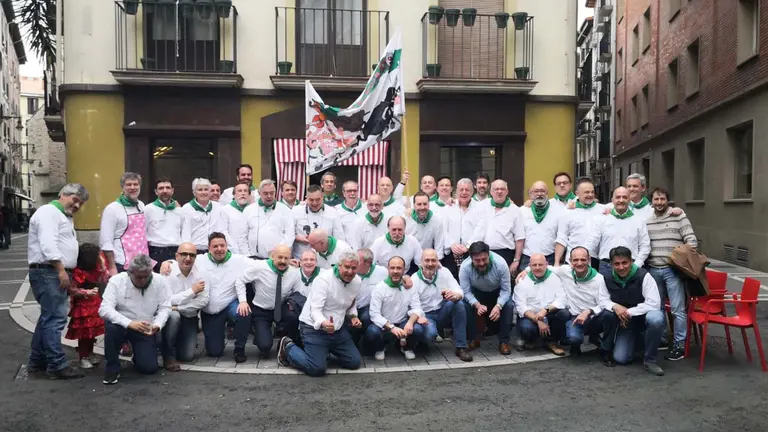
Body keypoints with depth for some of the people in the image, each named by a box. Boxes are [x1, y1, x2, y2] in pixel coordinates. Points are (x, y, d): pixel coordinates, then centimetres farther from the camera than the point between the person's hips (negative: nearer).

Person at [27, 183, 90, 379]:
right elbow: (48, 244, -21)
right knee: (55, 318, -11)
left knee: (48, 317, 15)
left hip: (56, 273, 11)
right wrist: (61, 270, -24)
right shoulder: (49, 212, -9)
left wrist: (65, 271, 16)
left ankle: (37, 361, 24)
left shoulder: (65, 217, 23)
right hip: (47, 272, -11)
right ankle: (57, 365, -9)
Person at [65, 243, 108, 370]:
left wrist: (103, 267, -9)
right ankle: (83, 357, 12)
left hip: (95, 304, 7)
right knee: (84, 332, 0)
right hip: (83, 307, -7)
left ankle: (90, 354, 28)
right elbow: (71, 289, -21)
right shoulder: (80, 272, -23)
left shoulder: (96, 267, 0)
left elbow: (104, 280, 1)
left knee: (93, 330, 14)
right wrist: (87, 292, -31)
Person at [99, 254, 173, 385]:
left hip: (145, 330, 1)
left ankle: (138, 354, 26)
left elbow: (164, 308, -8)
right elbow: (104, 309, -23)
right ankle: (112, 367, -11)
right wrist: (129, 323, -36)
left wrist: (157, 325, -29)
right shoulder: (116, 280, -16)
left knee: (149, 367, -12)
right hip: (122, 325, -1)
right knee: (111, 326, -35)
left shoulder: (160, 282, -11)